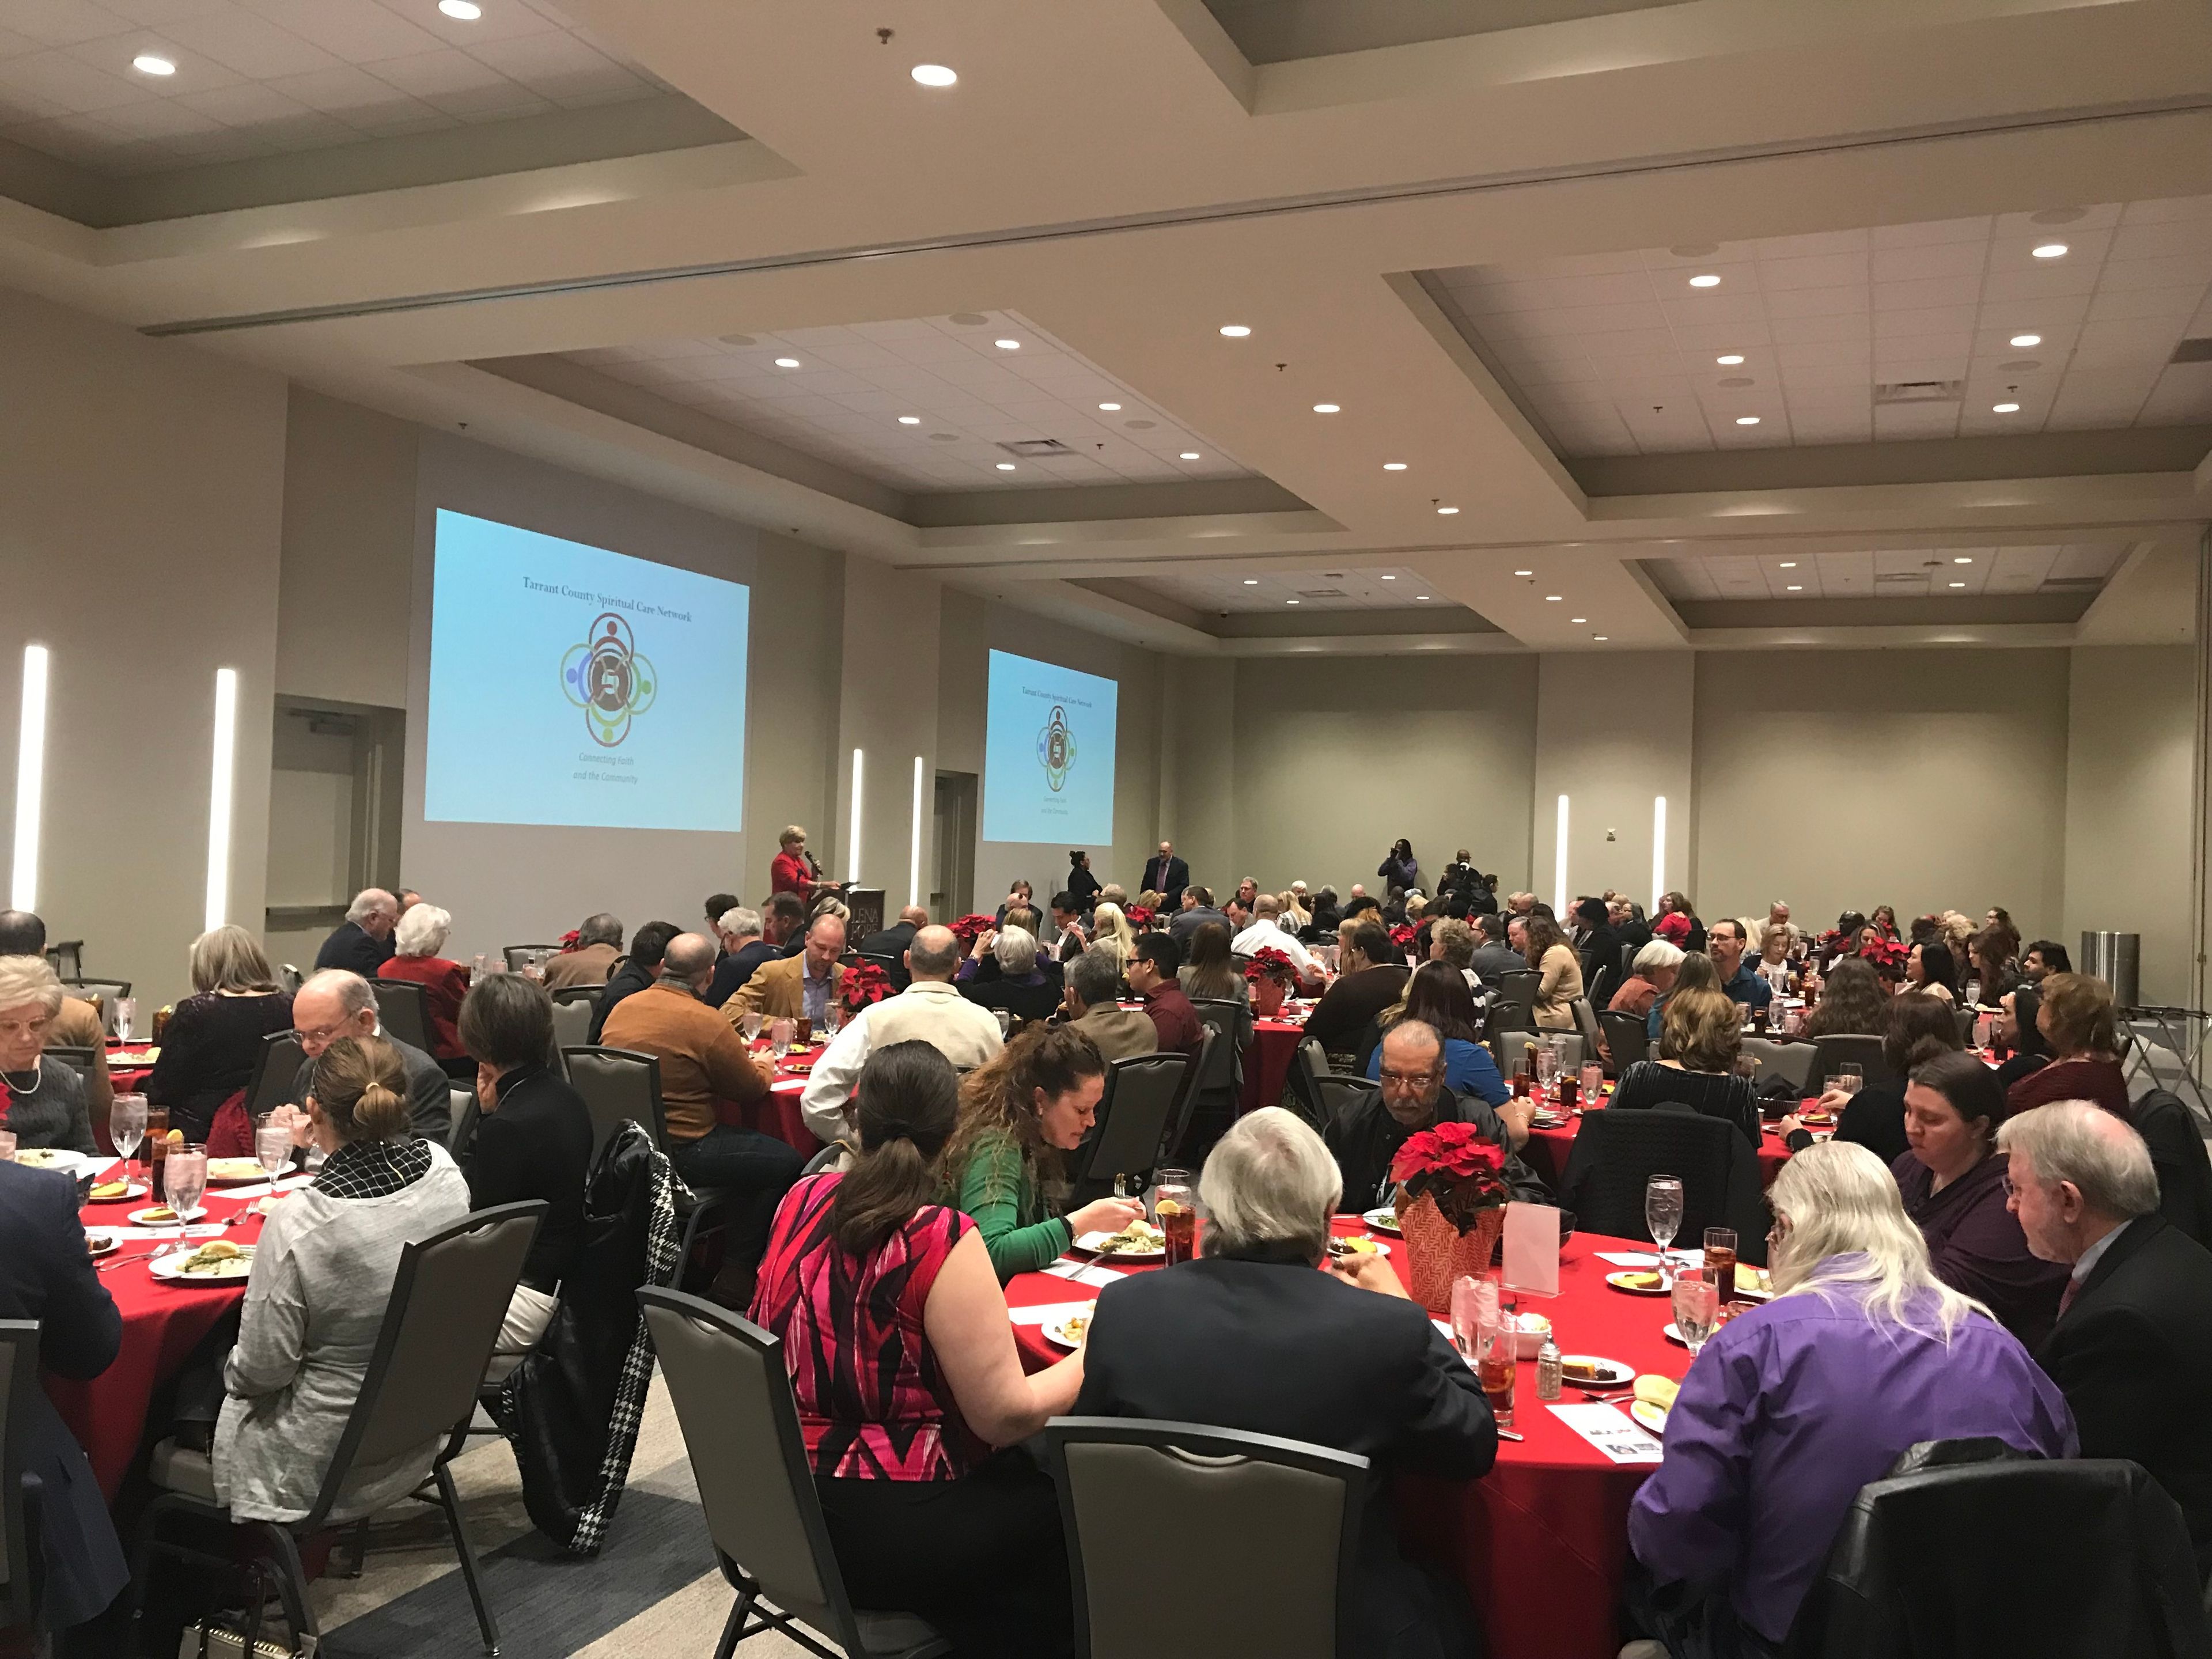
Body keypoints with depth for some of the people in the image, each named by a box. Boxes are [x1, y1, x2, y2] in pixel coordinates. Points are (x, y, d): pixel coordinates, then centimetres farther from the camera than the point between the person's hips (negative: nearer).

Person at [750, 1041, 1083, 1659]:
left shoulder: (802, 1199, -4)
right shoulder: (942, 1240, -24)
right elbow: (1005, 1415, -18)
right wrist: (1094, 1356, -3)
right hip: (881, 1531, -7)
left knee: (1025, 1475, 24)